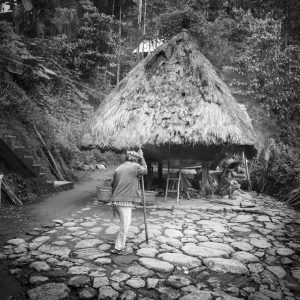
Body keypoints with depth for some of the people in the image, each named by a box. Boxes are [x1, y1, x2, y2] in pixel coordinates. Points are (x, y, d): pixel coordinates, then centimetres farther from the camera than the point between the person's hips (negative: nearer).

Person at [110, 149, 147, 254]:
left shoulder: (118, 169, 11)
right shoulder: (135, 167, -5)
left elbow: (113, 185, 16)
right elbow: (145, 170, 16)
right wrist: (142, 158, 24)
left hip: (116, 200, 7)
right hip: (125, 202, -7)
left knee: (125, 223, 21)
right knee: (125, 225, 3)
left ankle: (120, 245, 31)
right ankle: (118, 248, 10)